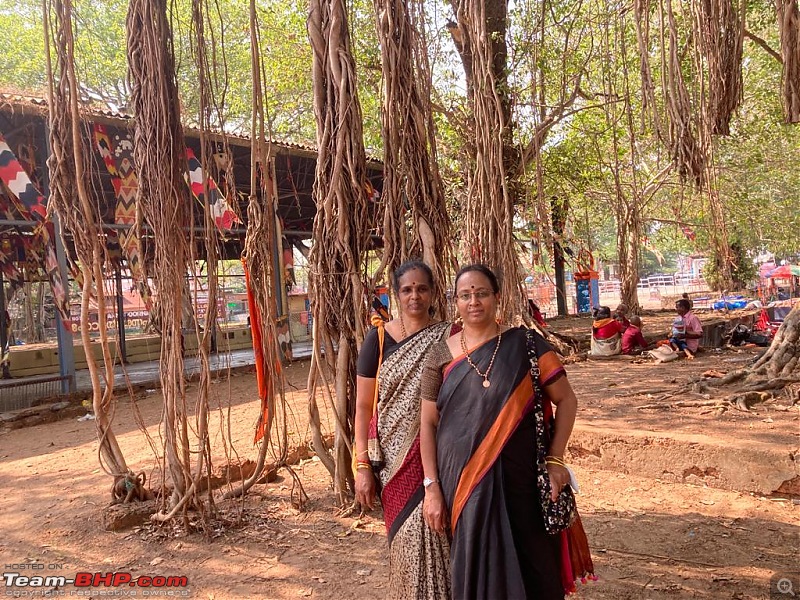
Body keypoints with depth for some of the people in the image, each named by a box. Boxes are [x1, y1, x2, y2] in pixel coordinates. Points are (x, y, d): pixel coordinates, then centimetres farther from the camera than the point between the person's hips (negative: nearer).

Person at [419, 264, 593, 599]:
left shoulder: (525, 344, -2)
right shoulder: (441, 355, 1)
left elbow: (566, 400, 3)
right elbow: (428, 423, 3)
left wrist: (555, 459, -6)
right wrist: (432, 487, -3)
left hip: (519, 479, -1)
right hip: (461, 483, 1)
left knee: (530, 565, 8)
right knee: (475, 568, 11)